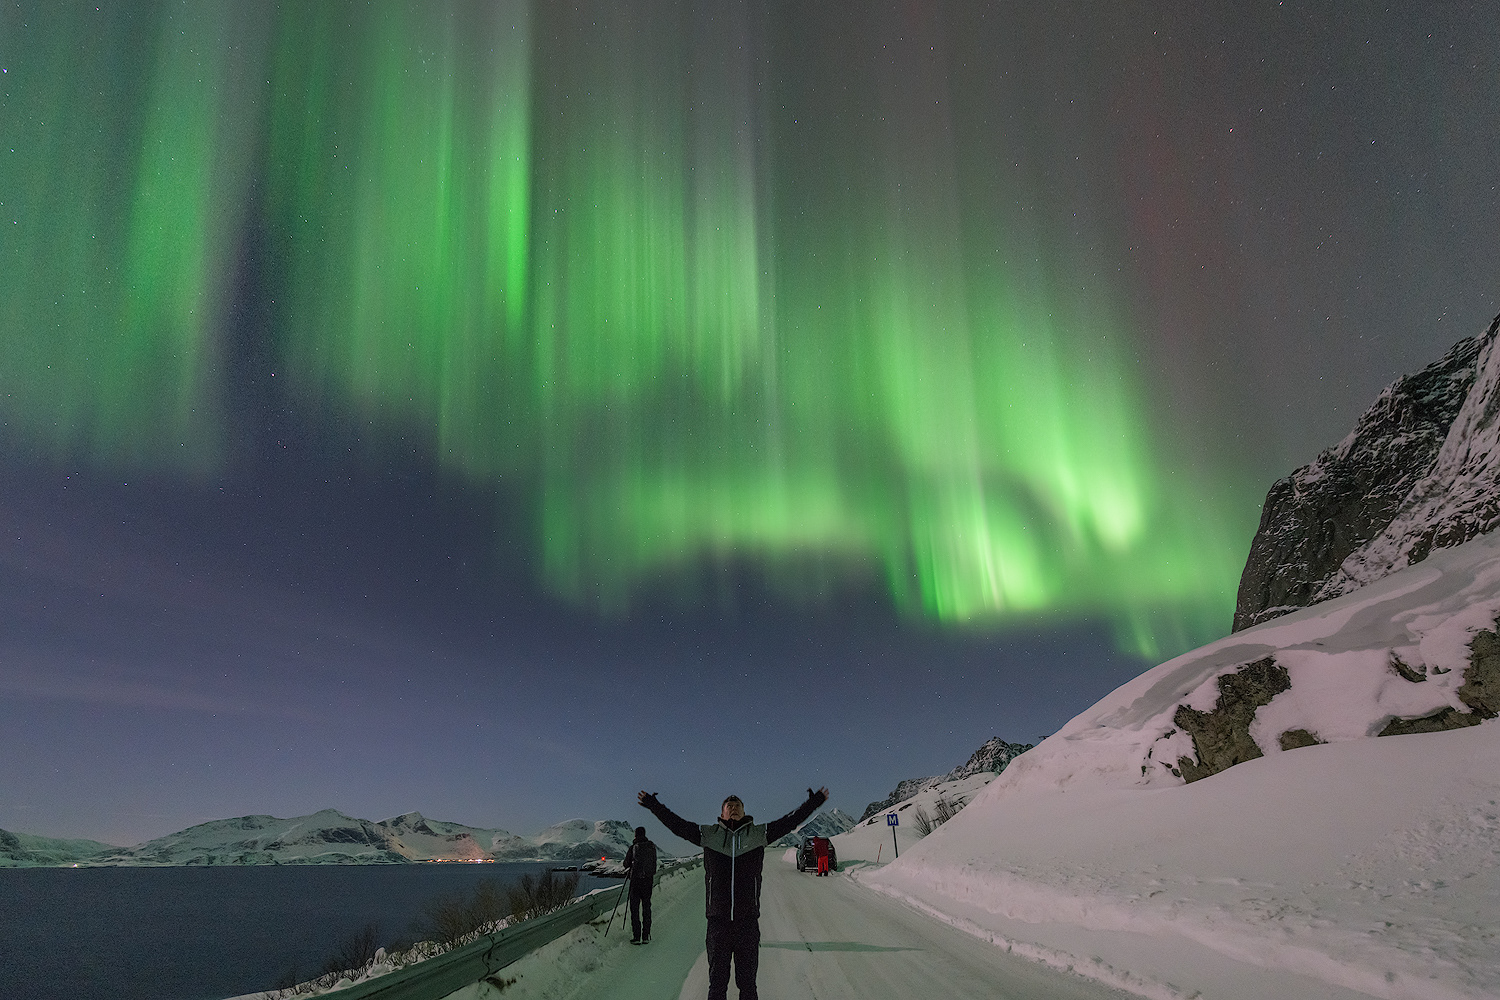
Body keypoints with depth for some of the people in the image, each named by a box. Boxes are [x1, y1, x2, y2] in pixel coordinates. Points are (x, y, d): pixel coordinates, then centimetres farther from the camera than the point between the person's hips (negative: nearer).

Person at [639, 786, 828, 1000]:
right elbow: (677, 824, 8)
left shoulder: (758, 834, 5)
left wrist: (814, 802, 6)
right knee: (717, 978, 10)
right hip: (718, 919, 0)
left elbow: (790, 821, 7)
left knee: (747, 979, 10)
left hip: (748, 919, 0)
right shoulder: (709, 834, 5)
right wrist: (654, 805, 6)